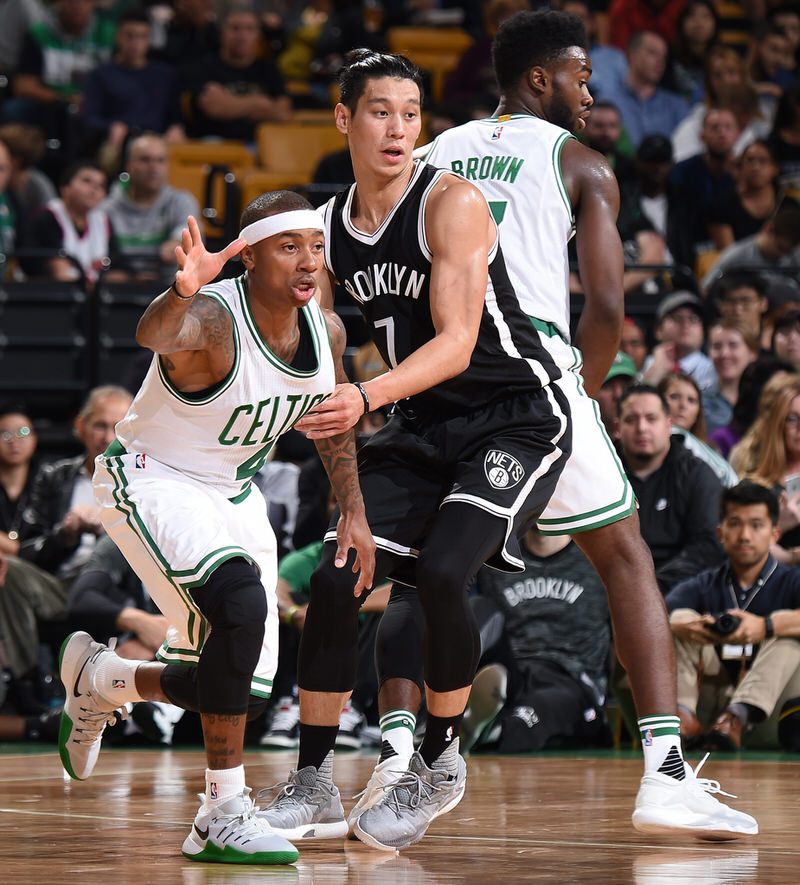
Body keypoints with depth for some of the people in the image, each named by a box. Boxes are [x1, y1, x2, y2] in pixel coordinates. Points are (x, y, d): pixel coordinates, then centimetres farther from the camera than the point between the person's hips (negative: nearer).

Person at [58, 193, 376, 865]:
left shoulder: (326, 330, -8)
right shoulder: (211, 319, -30)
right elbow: (154, 334, -55)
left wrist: (354, 511, 3)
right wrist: (182, 291, -76)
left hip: (233, 494, 8)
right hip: (151, 482, -7)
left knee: (242, 690, 6)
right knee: (239, 602, -34)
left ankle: (100, 680, 36)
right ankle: (225, 815, -21)